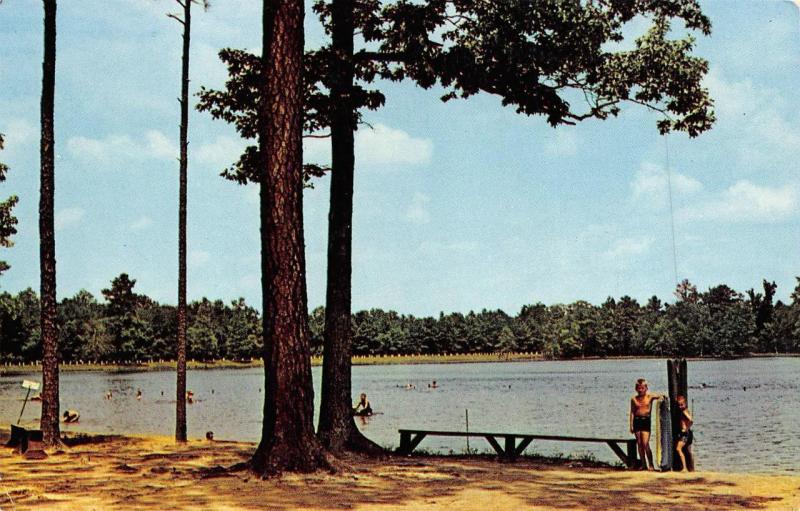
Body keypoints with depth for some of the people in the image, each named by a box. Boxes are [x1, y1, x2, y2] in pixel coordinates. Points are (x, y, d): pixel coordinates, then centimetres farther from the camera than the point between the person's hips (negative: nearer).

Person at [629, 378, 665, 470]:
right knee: (639, 444, 7)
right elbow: (632, 412, 5)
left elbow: (659, 396, -9)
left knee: (645, 444, -10)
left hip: (646, 420, -3)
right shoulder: (634, 399, 5)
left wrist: (662, 396, -33)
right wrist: (631, 425, 1)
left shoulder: (650, 396, 1)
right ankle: (643, 464, 16)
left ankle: (650, 464, -1)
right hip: (637, 421, 3)